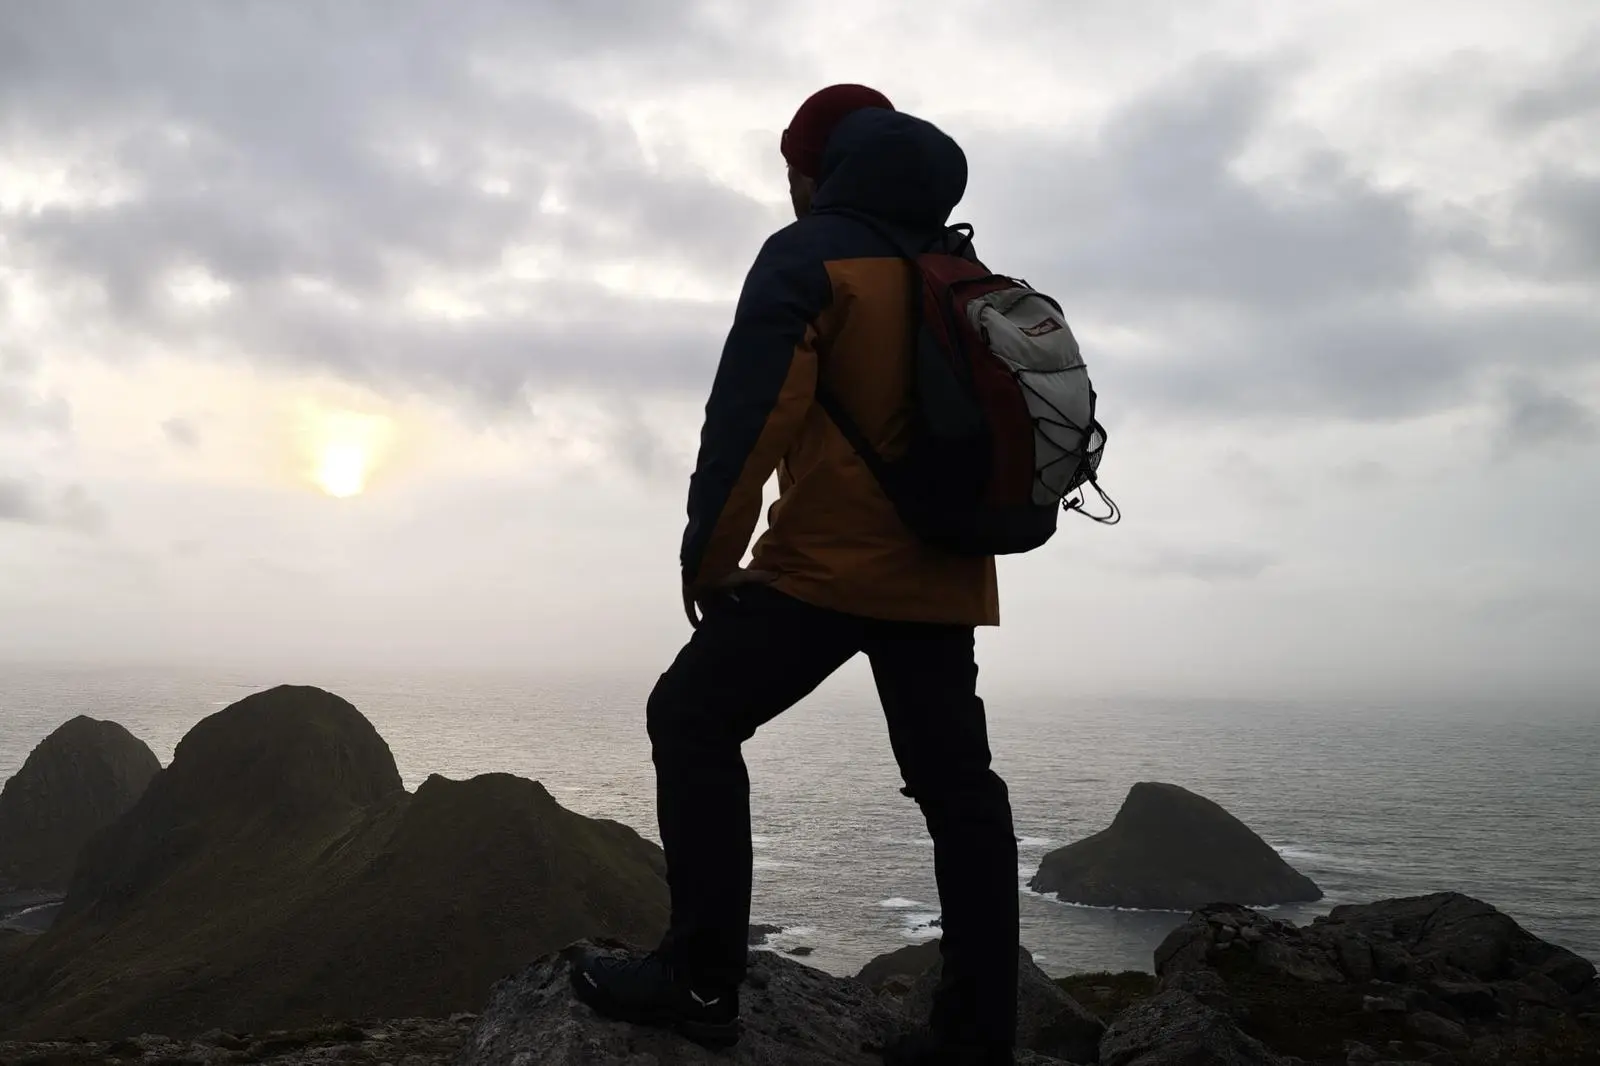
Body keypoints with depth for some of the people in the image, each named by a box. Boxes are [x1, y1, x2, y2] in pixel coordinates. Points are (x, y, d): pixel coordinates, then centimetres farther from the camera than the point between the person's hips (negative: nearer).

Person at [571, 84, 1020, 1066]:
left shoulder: (810, 257, -4)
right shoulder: (964, 274, 19)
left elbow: (752, 414, -13)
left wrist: (709, 553, -8)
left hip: (829, 565, -7)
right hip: (945, 574, 7)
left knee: (692, 721, 3)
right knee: (956, 782, 9)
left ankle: (702, 981, 0)